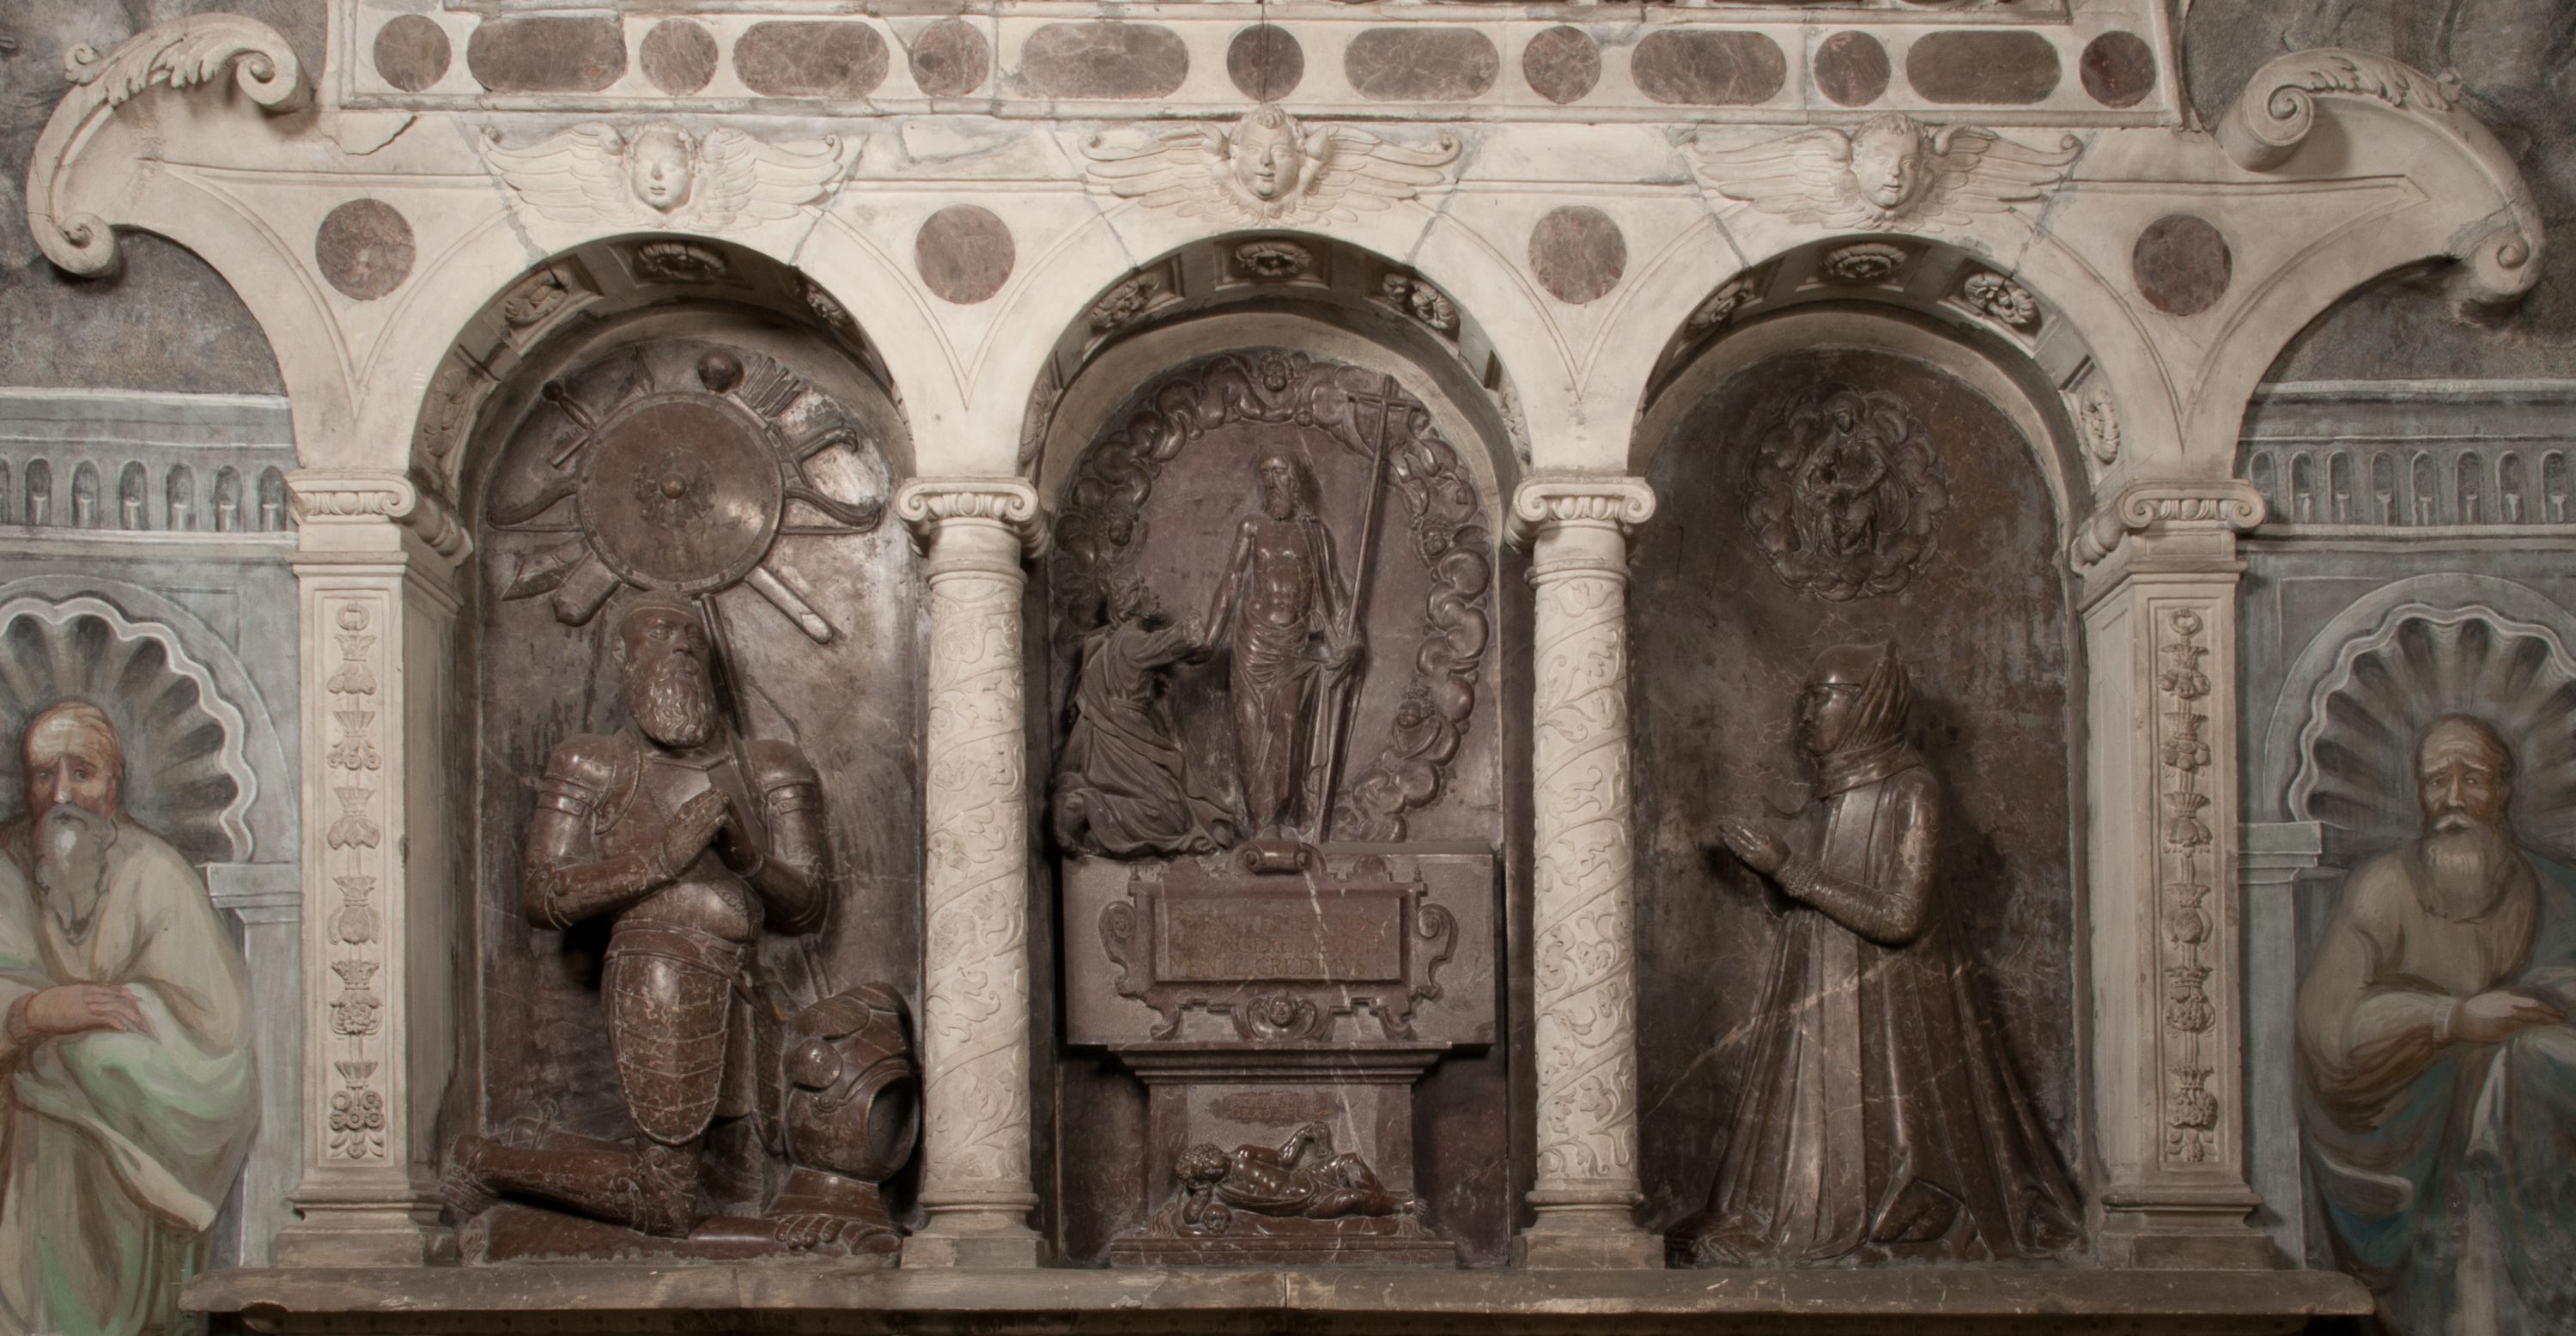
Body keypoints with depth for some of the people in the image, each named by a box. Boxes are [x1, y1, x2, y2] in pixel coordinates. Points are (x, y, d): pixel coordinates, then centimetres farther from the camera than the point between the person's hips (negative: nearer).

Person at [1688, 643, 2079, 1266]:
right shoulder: (1843, 790, 10)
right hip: (1834, 1015, 7)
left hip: (1890, 1020, -7)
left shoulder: (1910, 793, -14)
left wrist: (1788, 869, -20)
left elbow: (1898, 918, -22)